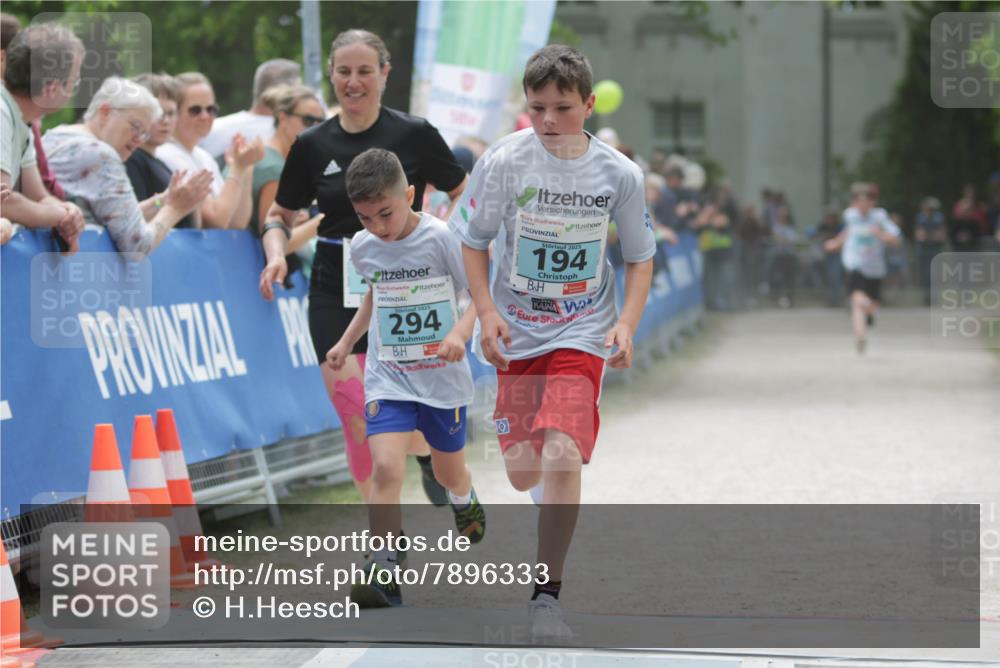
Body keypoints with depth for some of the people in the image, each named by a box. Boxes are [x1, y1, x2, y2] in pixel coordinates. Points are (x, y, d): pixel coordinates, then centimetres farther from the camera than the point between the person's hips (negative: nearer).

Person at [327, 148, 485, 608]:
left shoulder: (440, 238, -17)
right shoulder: (362, 248, -2)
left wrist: (460, 333, -29)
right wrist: (347, 341, 19)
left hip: (442, 377, -2)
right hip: (387, 378, 2)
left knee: (449, 471, 18)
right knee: (386, 466, -20)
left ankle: (465, 503, 56)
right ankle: (384, 573, -16)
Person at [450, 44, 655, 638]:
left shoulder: (620, 174, -9)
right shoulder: (505, 161, -10)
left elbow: (640, 257, 4)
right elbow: (473, 239, 2)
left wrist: (626, 324, -10)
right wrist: (487, 311, -10)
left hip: (583, 333, -2)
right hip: (517, 334, 2)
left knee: (561, 456, -22)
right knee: (523, 473, 5)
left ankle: (548, 594, -13)